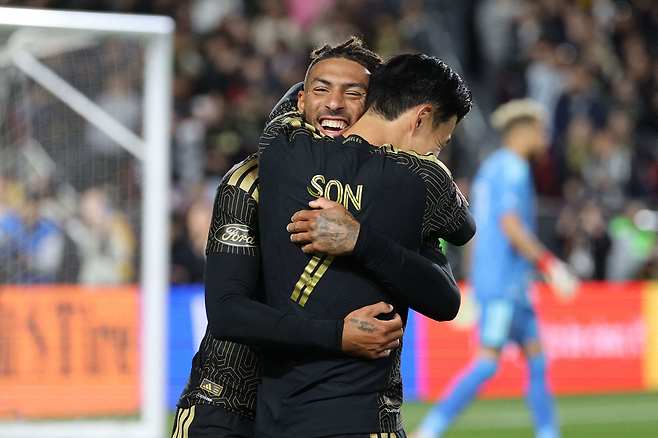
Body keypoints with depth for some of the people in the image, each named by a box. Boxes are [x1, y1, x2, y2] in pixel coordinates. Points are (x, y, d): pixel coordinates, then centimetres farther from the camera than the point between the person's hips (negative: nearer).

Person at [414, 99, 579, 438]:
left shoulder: (490, 167, 17)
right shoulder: (513, 169, -12)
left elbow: (478, 227, 21)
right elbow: (511, 226, -22)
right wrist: (551, 266, -19)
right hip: (503, 283, -10)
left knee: (536, 359, 9)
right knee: (487, 363, -13)